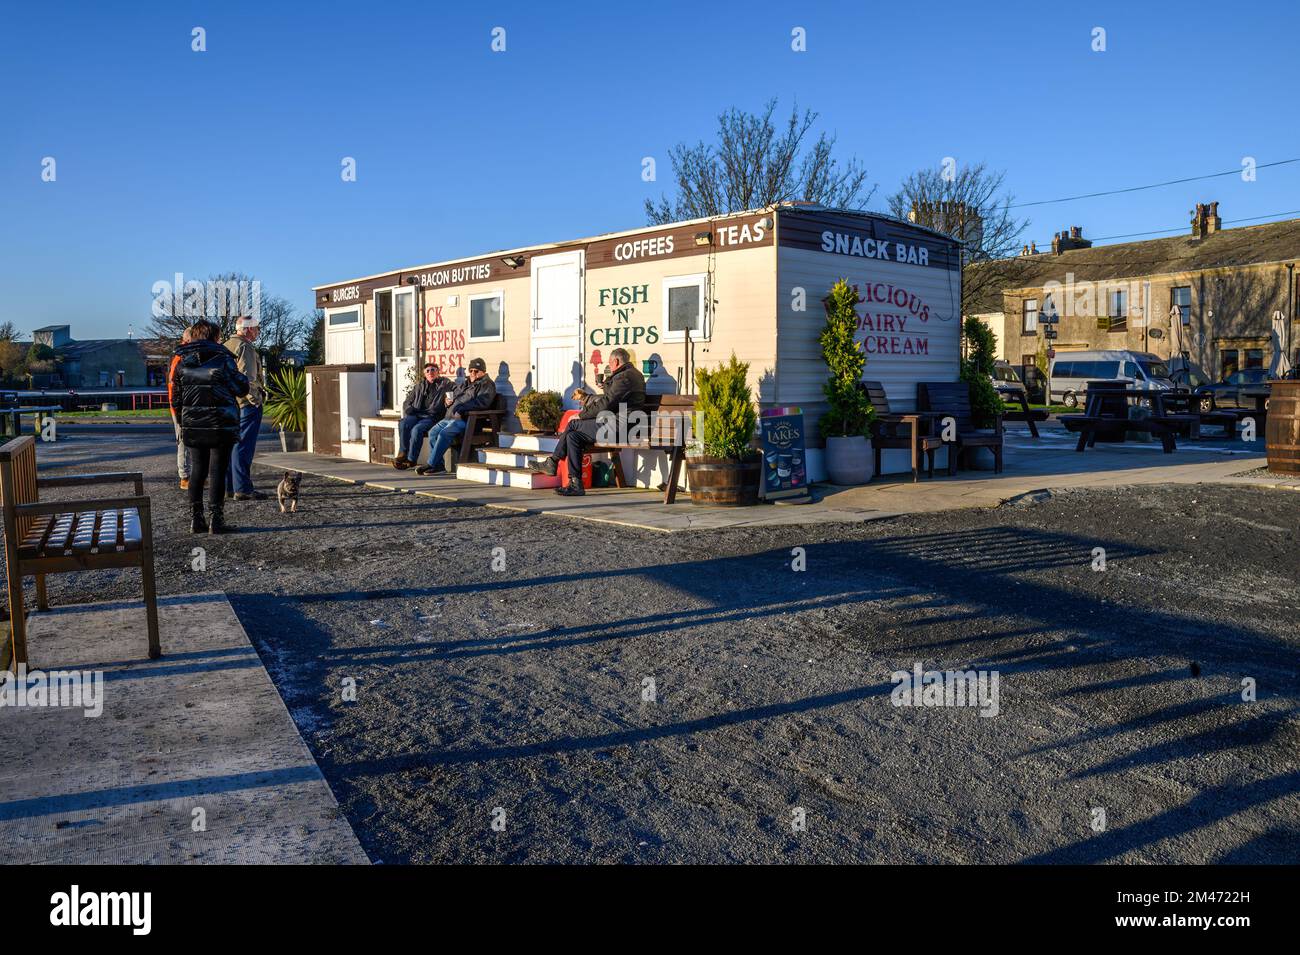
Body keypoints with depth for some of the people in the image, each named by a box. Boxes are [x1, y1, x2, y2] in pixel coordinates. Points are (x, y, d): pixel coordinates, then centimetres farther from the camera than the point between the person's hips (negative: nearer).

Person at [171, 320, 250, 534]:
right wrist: (246, 382, 21)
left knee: (197, 471, 11)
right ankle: (217, 520, -1)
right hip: (221, 426, -4)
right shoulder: (223, 359, -7)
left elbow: (175, 398, 8)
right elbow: (240, 388, -1)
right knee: (217, 471, -1)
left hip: (193, 427, 4)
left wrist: (182, 422, 18)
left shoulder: (182, 363, 6)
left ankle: (196, 519, 12)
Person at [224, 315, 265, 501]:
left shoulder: (225, 346, 18)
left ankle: (230, 486, 20)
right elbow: (247, 378, -20)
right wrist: (255, 400, -15)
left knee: (231, 446, 14)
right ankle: (242, 489, -8)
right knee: (243, 447, -8)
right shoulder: (245, 347, -13)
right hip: (246, 404, -10)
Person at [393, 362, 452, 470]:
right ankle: (403, 453, -24)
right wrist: (409, 410, 5)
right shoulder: (419, 385, 24)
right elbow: (407, 402, 27)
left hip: (432, 416, -4)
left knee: (417, 429, -34)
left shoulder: (444, 383, 13)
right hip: (416, 414, 4)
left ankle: (411, 459, -27)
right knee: (403, 424, -30)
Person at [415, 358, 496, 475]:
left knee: (444, 434, -27)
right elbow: (453, 395, 37)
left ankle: (431, 464, -21)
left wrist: (460, 406, -21)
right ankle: (438, 465, -6)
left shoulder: (487, 385, 1)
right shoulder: (464, 384, 27)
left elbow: (482, 402, -15)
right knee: (433, 432, -7)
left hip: (465, 420, -9)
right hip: (449, 417, 9)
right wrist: (448, 400, 10)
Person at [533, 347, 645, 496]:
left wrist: (580, 416, -7)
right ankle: (575, 484, 3)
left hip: (619, 427, -10)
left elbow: (605, 404, -17)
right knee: (573, 435, 5)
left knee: (573, 425, -10)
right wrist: (584, 397, 33)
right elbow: (608, 399, 28)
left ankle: (552, 463, 3)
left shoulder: (623, 377, -13)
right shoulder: (634, 374, 21)